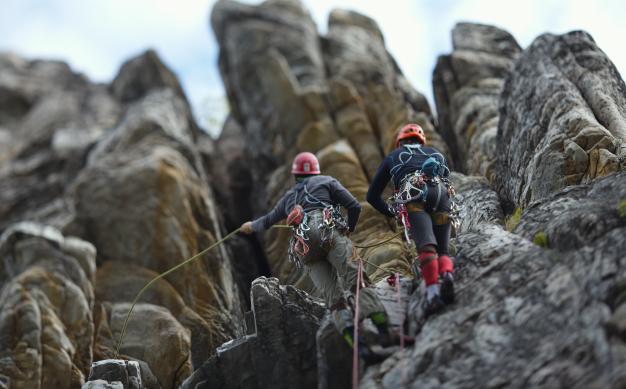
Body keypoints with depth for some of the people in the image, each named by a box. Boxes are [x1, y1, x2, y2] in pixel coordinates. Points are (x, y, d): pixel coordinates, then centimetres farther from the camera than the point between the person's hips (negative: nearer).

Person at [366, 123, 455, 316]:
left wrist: (390, 212, 45)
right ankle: (447, 274, -25)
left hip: (414, 197, -2)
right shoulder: (437, 154, 39)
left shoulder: (393, 157, 34)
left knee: (426, 246, -18)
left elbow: (372, 195, 34)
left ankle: (433, 291, -39)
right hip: (441, 195, 2)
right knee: (442, 250, 7)